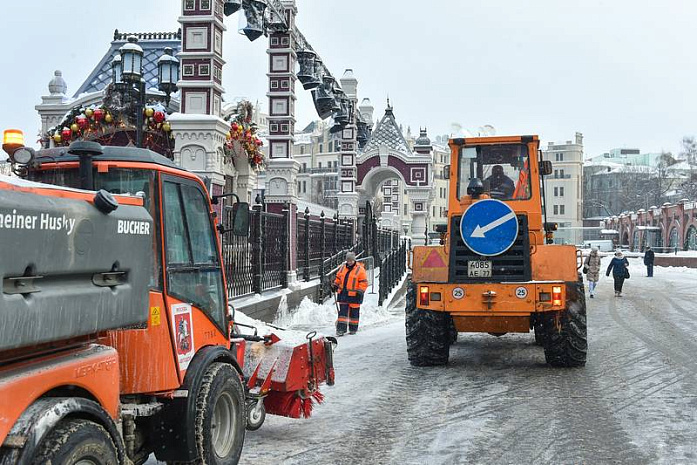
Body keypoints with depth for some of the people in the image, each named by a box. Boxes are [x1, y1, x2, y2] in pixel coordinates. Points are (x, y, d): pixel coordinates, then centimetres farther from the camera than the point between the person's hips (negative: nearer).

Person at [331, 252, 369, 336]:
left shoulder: (360, 269, -6)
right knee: (342, 312, 0)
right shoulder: (343, 268, 10)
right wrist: (335, 285, 11)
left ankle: (353, 329, 19)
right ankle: (341, 329, -1)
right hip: (343, 294, 4)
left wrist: (360, 291, -16)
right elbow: (338, 278, 23)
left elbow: (364, 282, -7)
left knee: (354, 312, 7)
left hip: (354, 295, -4)